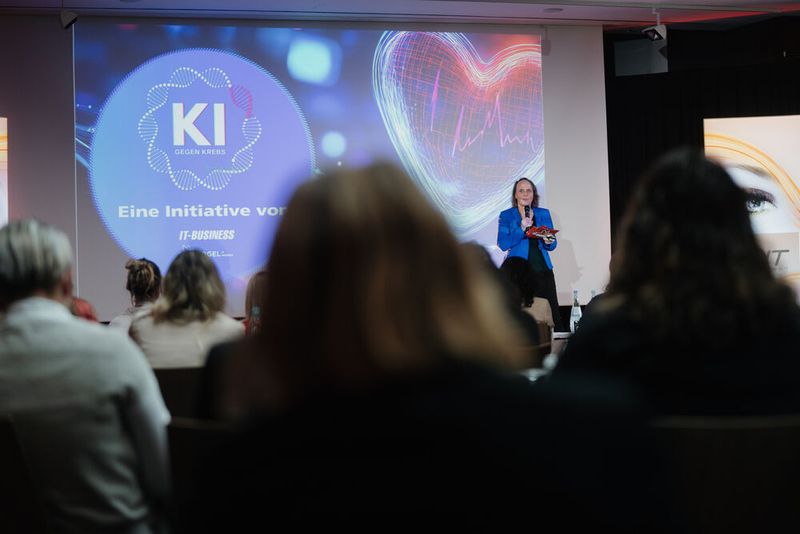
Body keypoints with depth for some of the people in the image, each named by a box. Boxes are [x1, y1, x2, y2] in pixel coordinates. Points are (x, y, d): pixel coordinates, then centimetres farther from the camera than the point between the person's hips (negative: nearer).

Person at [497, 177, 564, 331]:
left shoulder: (544, 214, 13)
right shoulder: (506, 215, 7)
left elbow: (552, 246, 14)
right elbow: (502, 245, -4)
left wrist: (549, 241, -9)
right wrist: (521, 229, -15)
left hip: (542, 270, 2)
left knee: (551, 311, -7)